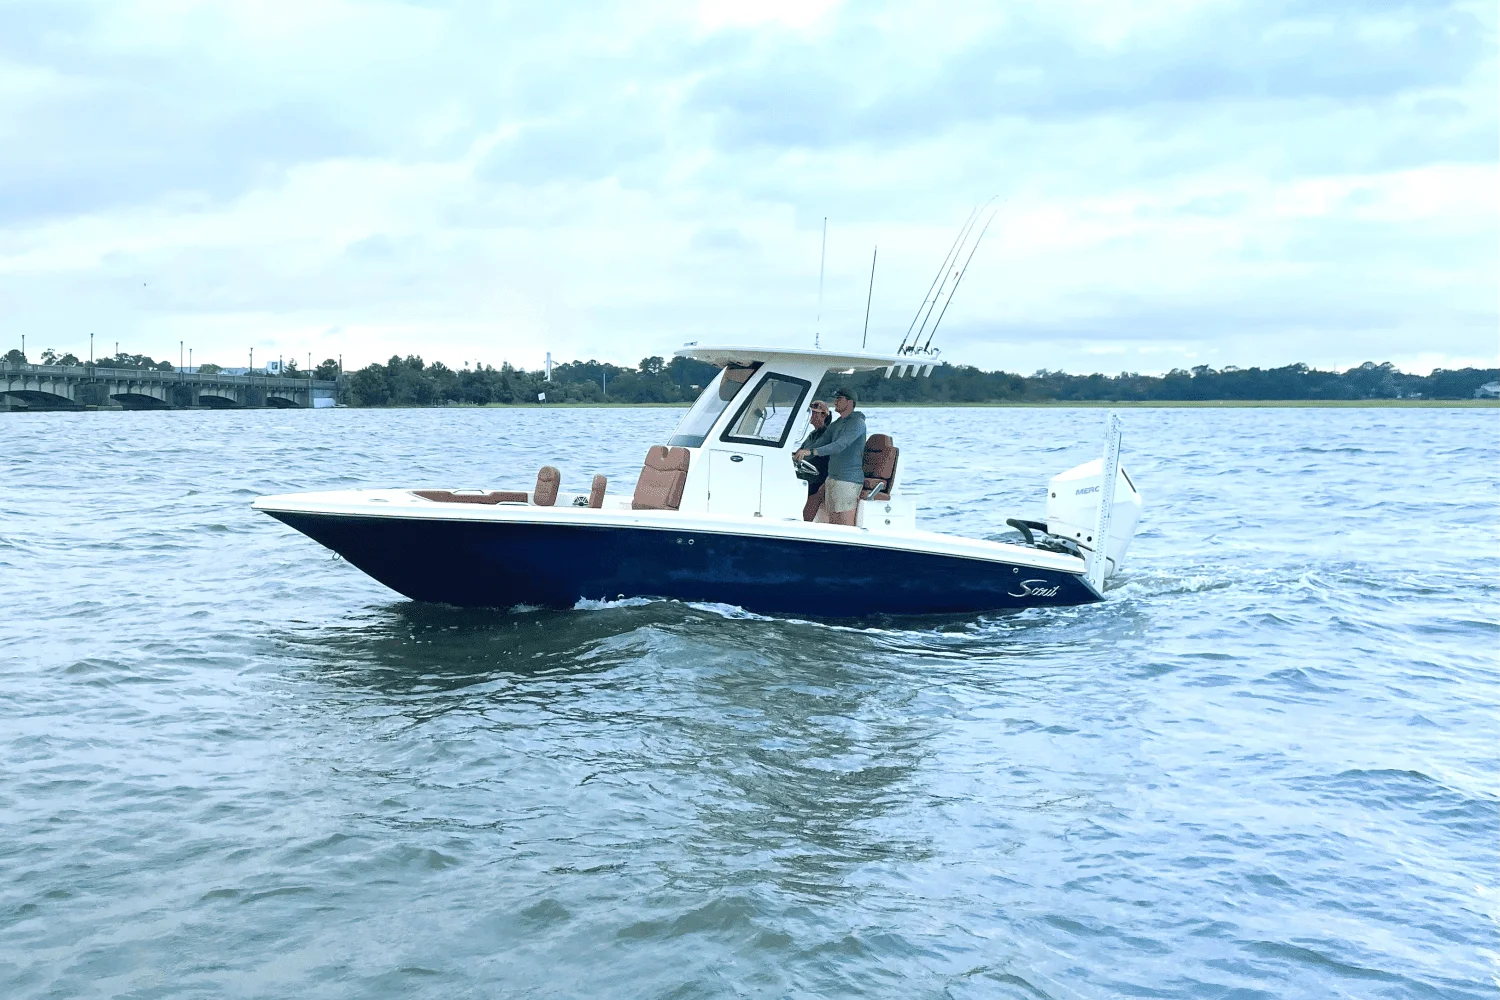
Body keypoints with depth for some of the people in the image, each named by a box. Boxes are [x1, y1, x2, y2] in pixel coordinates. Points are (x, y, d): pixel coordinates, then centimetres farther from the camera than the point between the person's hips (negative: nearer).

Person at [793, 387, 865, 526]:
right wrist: (799, 454, 1)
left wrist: (811, 452, -35)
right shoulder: (836, 425, 19)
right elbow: (821, 444, 18)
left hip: (848, 480, -9)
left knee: (846, 529, -12)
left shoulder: (857, 423, -10)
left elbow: (840, 446, -24)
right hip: (832, 478, 9)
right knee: (832, 526, 7)